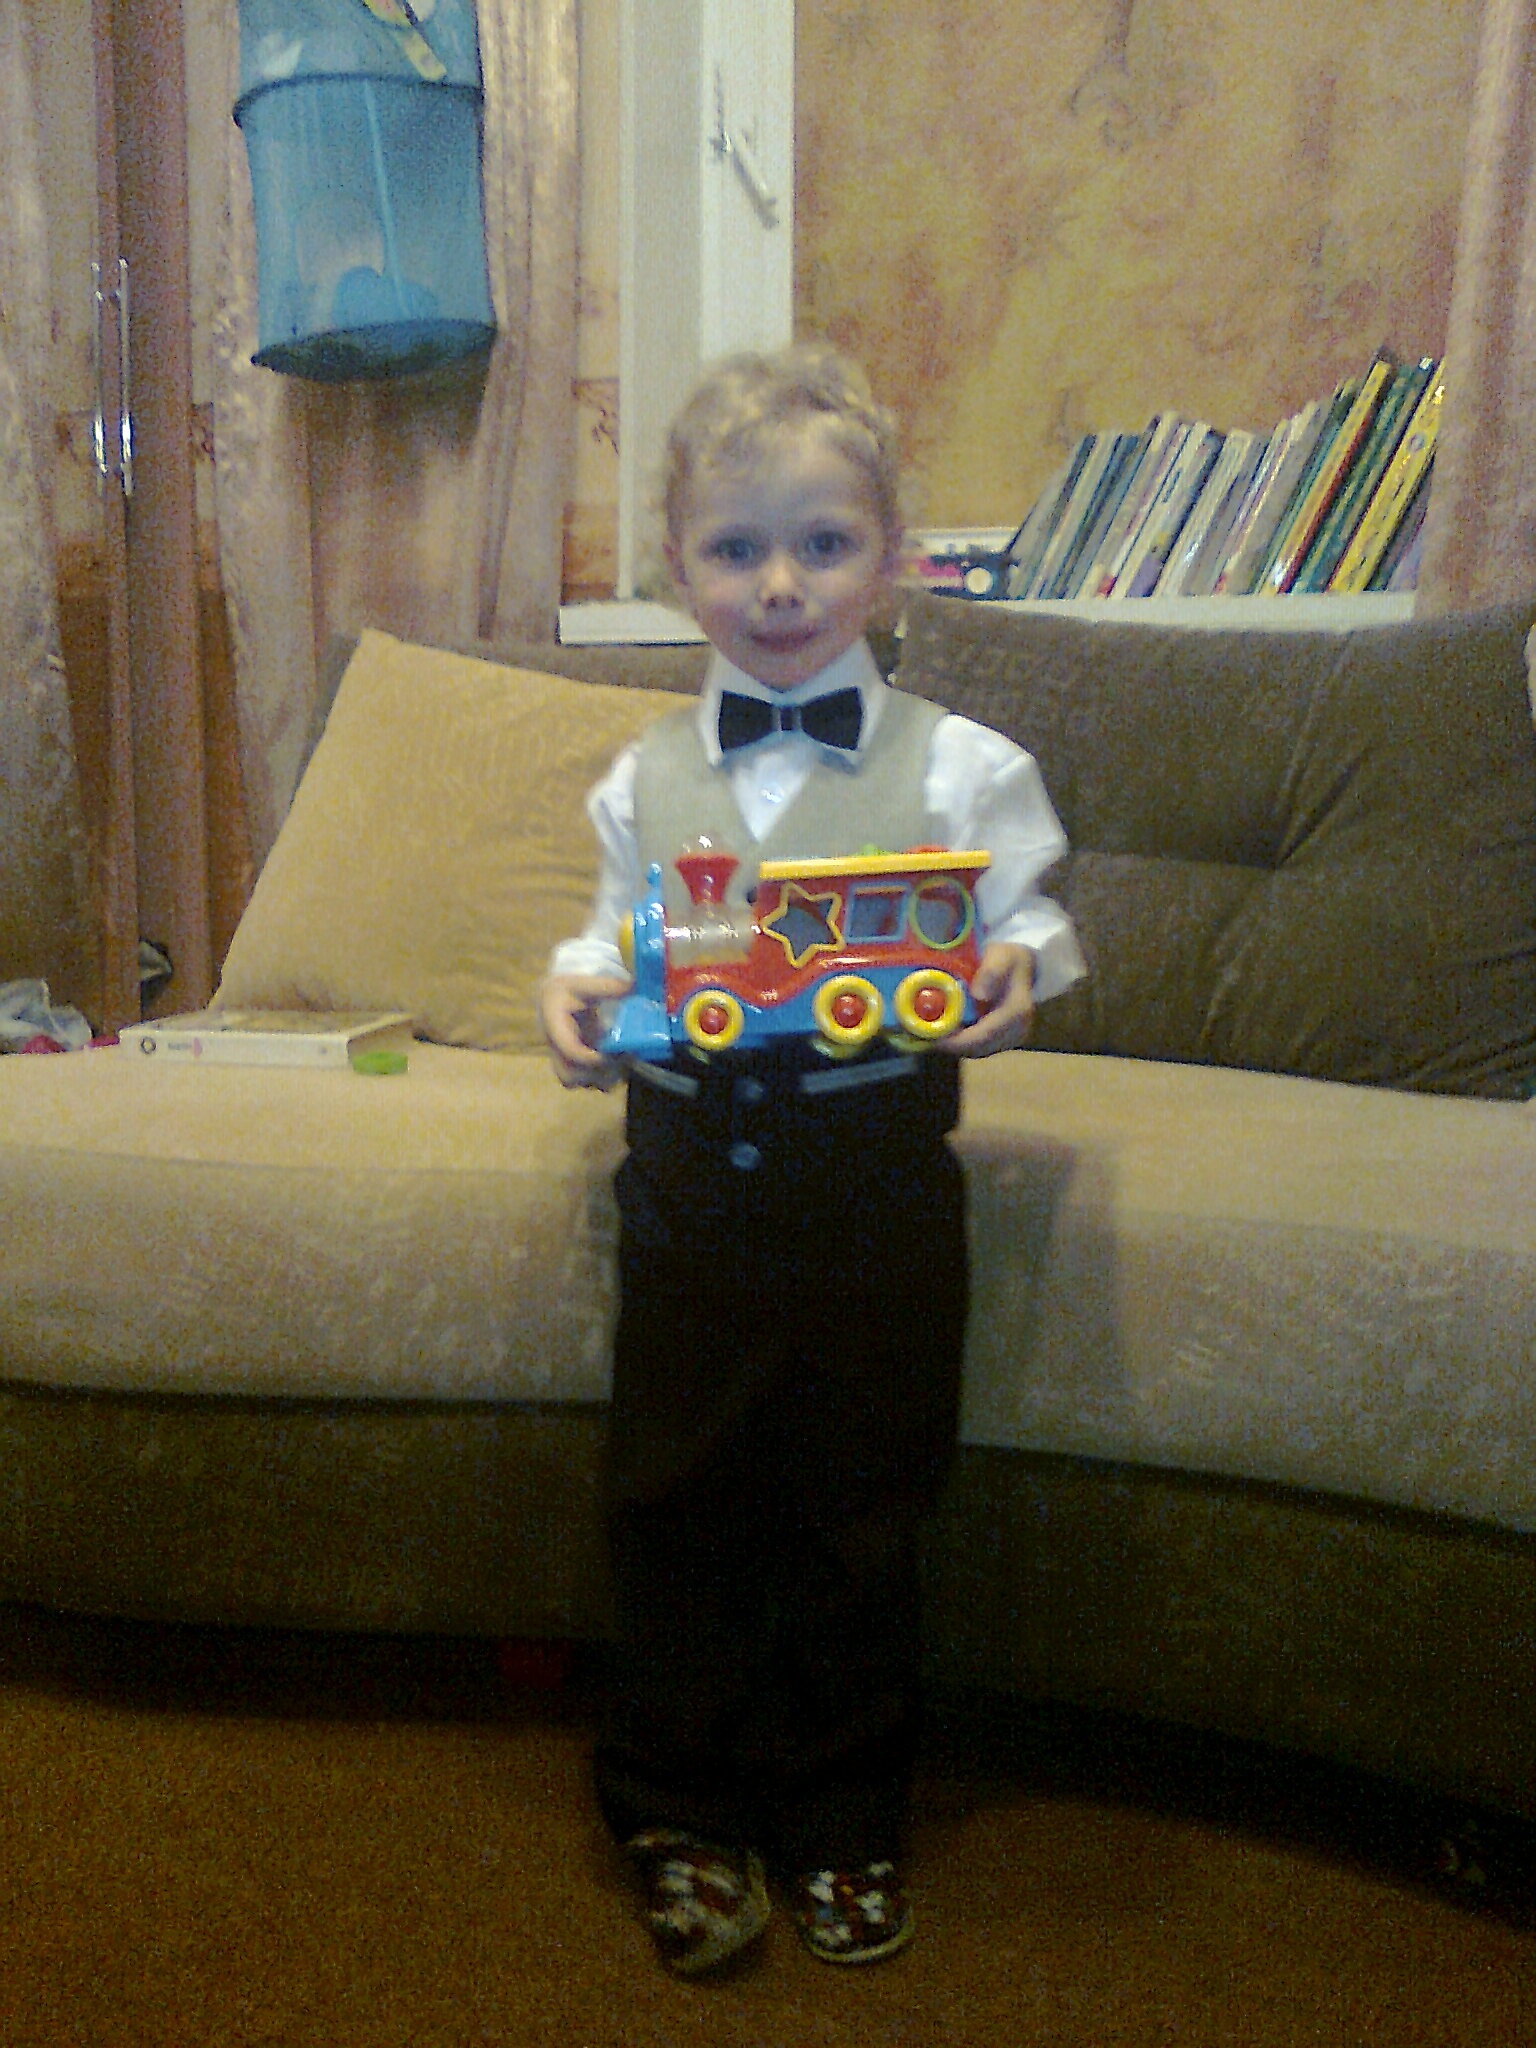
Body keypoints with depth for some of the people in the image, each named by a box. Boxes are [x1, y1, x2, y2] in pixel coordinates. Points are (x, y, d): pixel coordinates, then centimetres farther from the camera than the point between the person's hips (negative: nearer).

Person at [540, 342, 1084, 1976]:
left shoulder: (959, 767, -2)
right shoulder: (643, 779, 6)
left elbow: (1028, 925, 3)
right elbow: (621, 941, 14)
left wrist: (1018, 973, -20)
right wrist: (578, 987, -8)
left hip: (877, 1177, -2)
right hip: (692, 1172, 3)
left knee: (858, 1511, 11)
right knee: (675, 1498, 11)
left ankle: (843, 1822, 34)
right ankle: (684, 1813, 33)